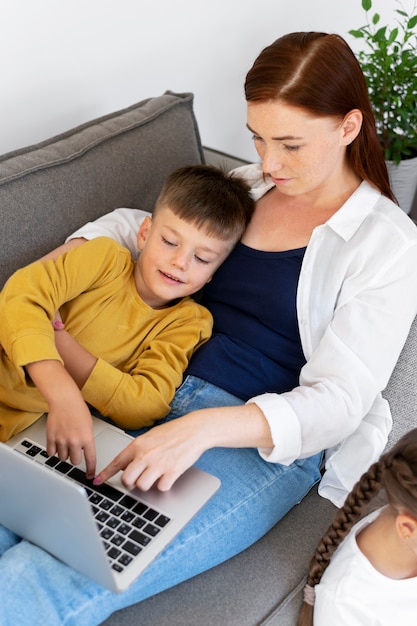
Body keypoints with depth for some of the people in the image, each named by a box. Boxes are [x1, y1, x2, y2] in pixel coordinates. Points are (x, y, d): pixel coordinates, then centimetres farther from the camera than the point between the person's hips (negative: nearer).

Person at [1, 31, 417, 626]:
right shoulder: (245, 185, 13)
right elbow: (135, 223, 25)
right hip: (155, 397, 6)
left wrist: (204, 427, -29)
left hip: (261, 444, -5)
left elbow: (337, 402, -12)